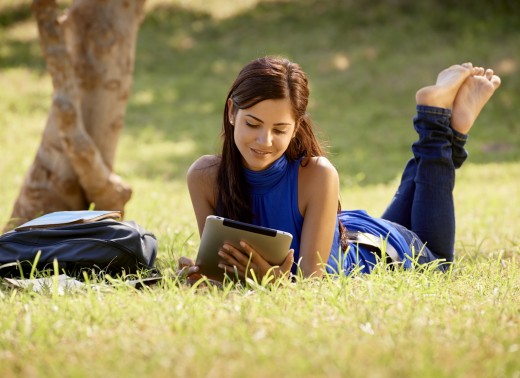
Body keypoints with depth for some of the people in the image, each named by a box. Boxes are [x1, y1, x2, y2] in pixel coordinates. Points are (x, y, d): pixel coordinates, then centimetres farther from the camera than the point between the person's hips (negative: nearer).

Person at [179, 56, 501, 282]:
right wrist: (201, 272, -49)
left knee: (435, 259, 31)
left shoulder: (317, 174, -41)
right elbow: (215, 255, -25)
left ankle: (440, 117, 33)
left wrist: (273, 279, -62)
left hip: (376, 251, -3)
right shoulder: (205, 176, -32)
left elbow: (313, 275, -40)